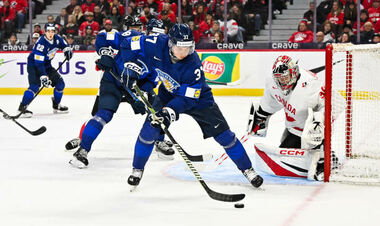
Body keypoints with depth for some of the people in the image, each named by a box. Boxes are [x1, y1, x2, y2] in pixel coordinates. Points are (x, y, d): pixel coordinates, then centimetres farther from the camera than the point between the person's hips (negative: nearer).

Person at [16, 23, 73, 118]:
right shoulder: (41, 43, -30)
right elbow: (39, 63, -32)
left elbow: (63, 44, 17)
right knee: (35, 86, -26)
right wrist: (43, 76, -36)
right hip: (34, 65, -8)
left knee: (60, 83, 5)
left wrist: (67, 50, -2)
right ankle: (22, 107, -22)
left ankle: (56, 106, 21)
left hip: (46, 65, 8)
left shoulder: (56, 38, -8)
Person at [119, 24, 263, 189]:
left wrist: (170, 111, -45)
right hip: (168, 93, 3)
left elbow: (188, 97, -32)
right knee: (149, 129, -13)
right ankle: (137, 169, 8)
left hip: (197, 97, -2)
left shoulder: (193, 65, -34)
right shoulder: (157, 45, -27)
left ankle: (247, 169, 10)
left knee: (223, 134, -6)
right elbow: (129, 44, -13)